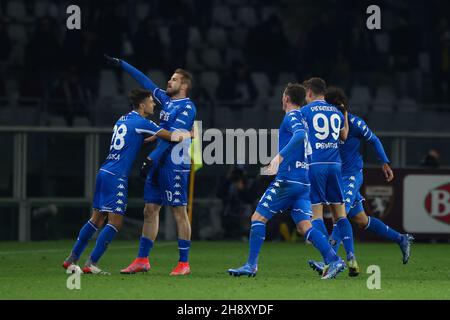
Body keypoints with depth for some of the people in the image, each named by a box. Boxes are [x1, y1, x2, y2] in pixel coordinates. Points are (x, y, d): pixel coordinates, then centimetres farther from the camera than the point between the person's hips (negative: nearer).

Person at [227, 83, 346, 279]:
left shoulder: (291, 117, -6)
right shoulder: (302, 120, 20)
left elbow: (300, 135, -26)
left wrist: (280, 156, -33)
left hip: (287, 180, -8)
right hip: (304, 181, 8)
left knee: (258, 218, -2)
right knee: (304, 226, 1)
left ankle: (251, 265, -4)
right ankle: (334, 261, -14)